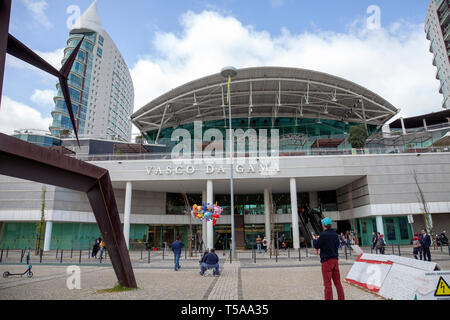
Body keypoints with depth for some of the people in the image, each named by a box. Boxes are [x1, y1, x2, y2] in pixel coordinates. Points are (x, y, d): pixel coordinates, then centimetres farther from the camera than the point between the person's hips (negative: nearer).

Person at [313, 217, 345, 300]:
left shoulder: (323, 235, -14)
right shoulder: (335, 234, 7)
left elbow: (316, 246, -8)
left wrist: (315, 239, 14)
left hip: (327, 260, -7)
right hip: (335, 259, 7)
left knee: (327, 283, -1)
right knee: (337, 282, 12)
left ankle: (329, 298, 0)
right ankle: (341, 298, 14)